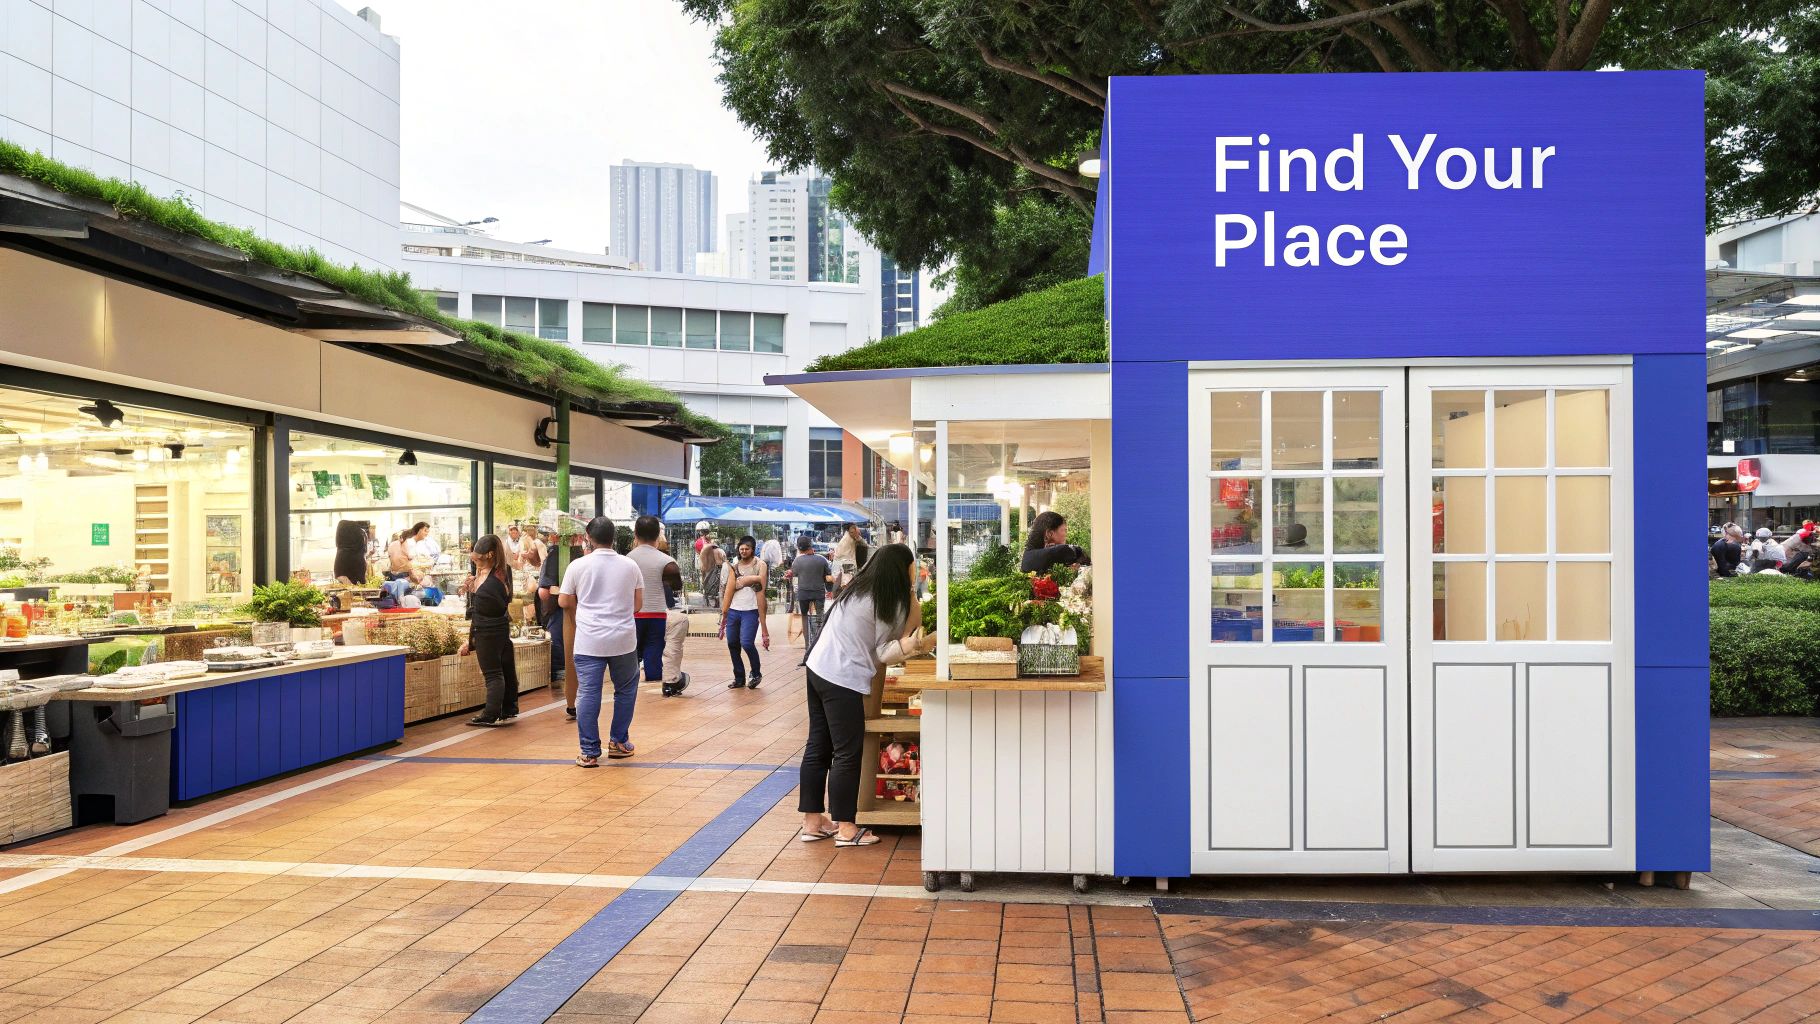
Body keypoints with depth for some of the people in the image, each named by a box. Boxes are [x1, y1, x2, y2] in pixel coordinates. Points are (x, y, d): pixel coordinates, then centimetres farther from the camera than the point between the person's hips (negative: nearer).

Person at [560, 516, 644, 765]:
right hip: (624, 639, 2)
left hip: (589, 641, -1)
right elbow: (638, 604, 9)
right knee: (626, 689, 18)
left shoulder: (579, 565, -2)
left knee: (588, 694, 0)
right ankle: (619, 742, 24)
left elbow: (564, 602, 6)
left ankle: (590, 753, 0)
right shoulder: (630, 565, 2)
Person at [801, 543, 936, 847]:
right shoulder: (890, 603, -10)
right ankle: (845, 828, 9)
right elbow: (883, 653, -7)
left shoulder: (858, 588, 13)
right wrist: (909, 645, -23)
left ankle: (813, 821, 21)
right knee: (847, 754, 1)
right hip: (844, 680, -9)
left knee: (818, 747, 13)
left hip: (818, 669, 9)